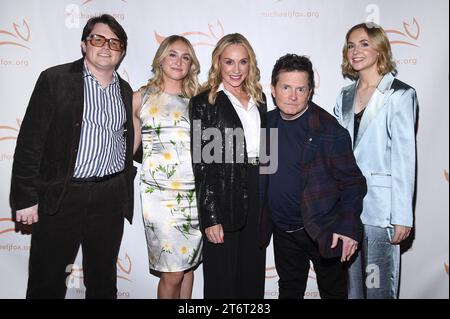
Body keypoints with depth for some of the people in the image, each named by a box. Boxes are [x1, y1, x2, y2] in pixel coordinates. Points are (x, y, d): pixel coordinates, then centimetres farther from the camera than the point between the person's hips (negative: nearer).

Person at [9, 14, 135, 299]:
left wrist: (125, 192, 11)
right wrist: (25, 197, -9)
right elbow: (30, 140, -6)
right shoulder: (55, 79, -3)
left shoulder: (125, 90, 10)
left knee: (103, 280, 17)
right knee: (47, 282, 10)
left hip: (110, 198, 4)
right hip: (60, 196, -3)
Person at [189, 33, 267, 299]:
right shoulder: (204, 103, -4)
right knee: (223, 279, 7)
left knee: (253, 276, 16)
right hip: (223, 199, -5)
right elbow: (202, 164, -9)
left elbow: (265, 146, 14)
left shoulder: (258, 98, 12)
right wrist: (211, 217, -13)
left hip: (257, 197, 5)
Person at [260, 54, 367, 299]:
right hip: (283, 231, 4)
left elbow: (352, 182, -13)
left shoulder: (330, 130, -17)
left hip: (324, 231, -4)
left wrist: (348, 226, -23)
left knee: (333, 292, 16)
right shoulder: (267, 123, -1)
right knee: (289, 290, 23)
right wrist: (262, 222, 8)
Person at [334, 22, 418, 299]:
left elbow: (405, 158, -9)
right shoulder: (346, 96, 11)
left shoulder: (400, 95, -5)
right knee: (351, 284, 15)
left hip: (379, 204, -5)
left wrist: (402, 216, -11)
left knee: (379, 286, 5)